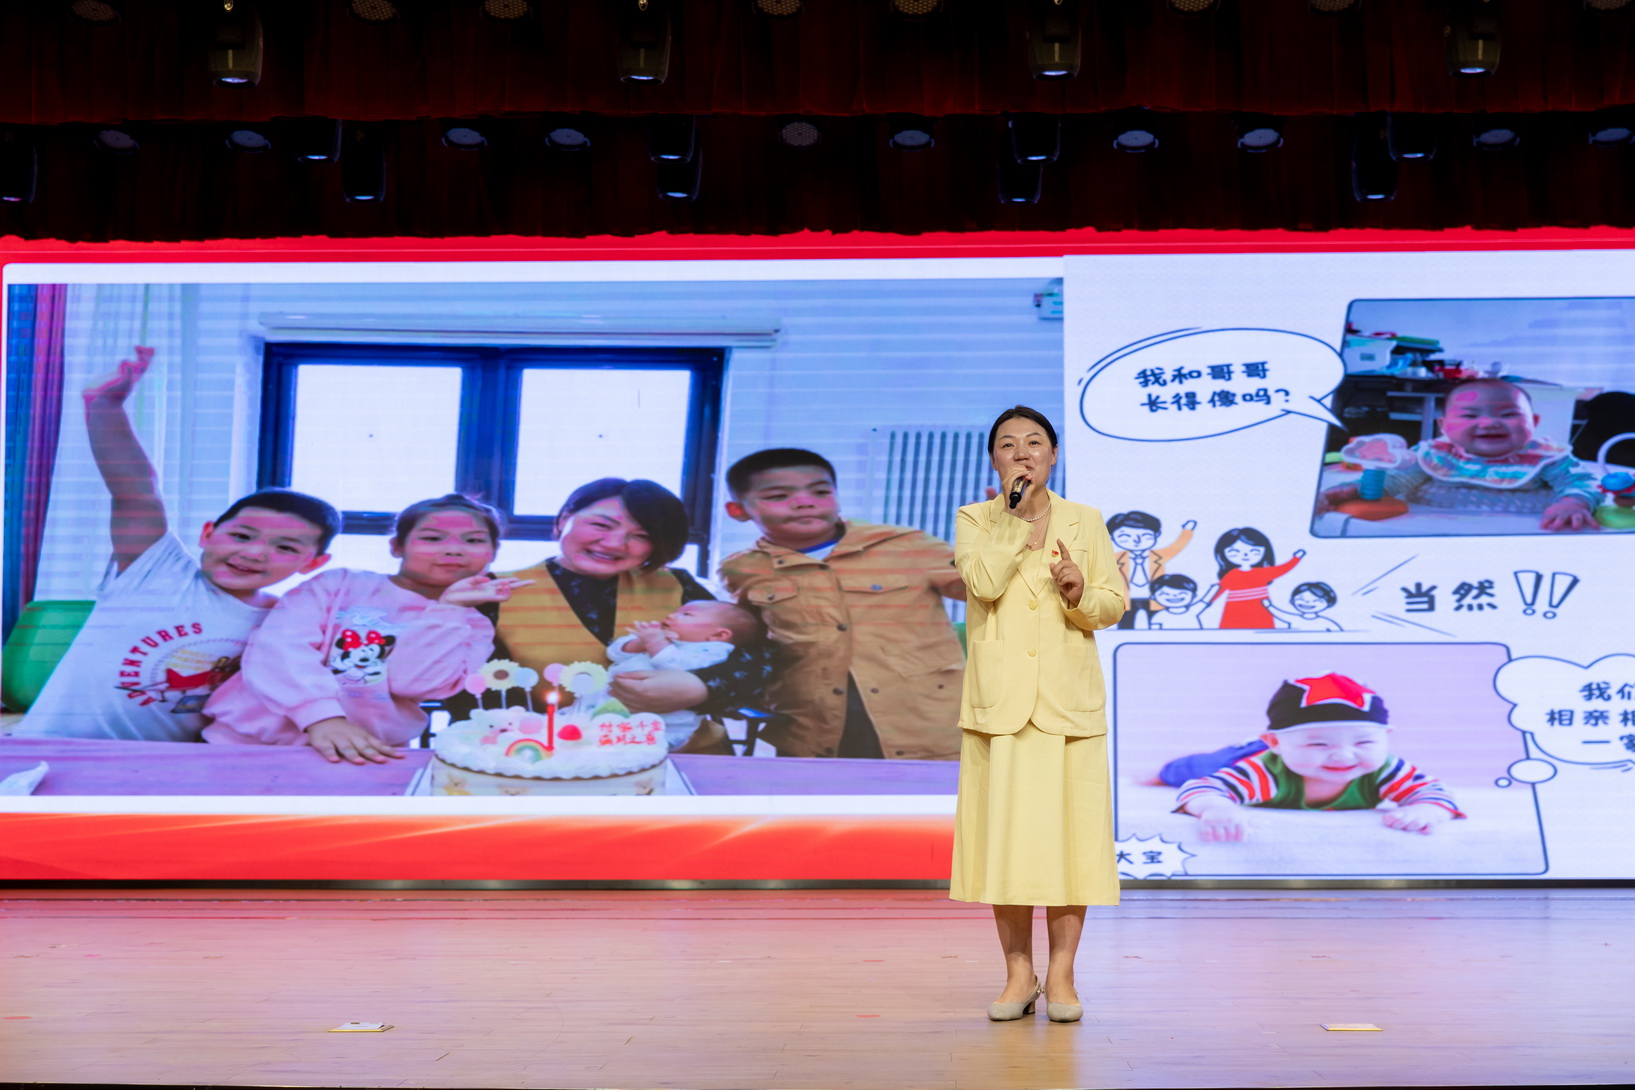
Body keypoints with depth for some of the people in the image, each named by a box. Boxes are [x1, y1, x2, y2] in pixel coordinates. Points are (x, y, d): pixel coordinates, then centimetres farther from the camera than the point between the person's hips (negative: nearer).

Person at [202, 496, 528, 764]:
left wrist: (448, 608, -6)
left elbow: (414, 681, -5)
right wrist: (321, 716, -21)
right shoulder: (340, 584, 9)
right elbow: (279, 648, -7)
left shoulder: (472, 627, 11)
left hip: (363, 757, 0)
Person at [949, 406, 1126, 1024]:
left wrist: (1081, 594, -12)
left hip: (1069, 699, 1)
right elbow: (985, 583, -12)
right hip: (1000, 696, -1)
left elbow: (1114, 605, 8)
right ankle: (1019, 974, 11)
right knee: (1004, 833, 0)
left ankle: (1061, 974, 10)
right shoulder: (976, 520, 6)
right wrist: (1017, 513, -13)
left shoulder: (1086, 522, 10)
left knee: (1069, 830, 0)